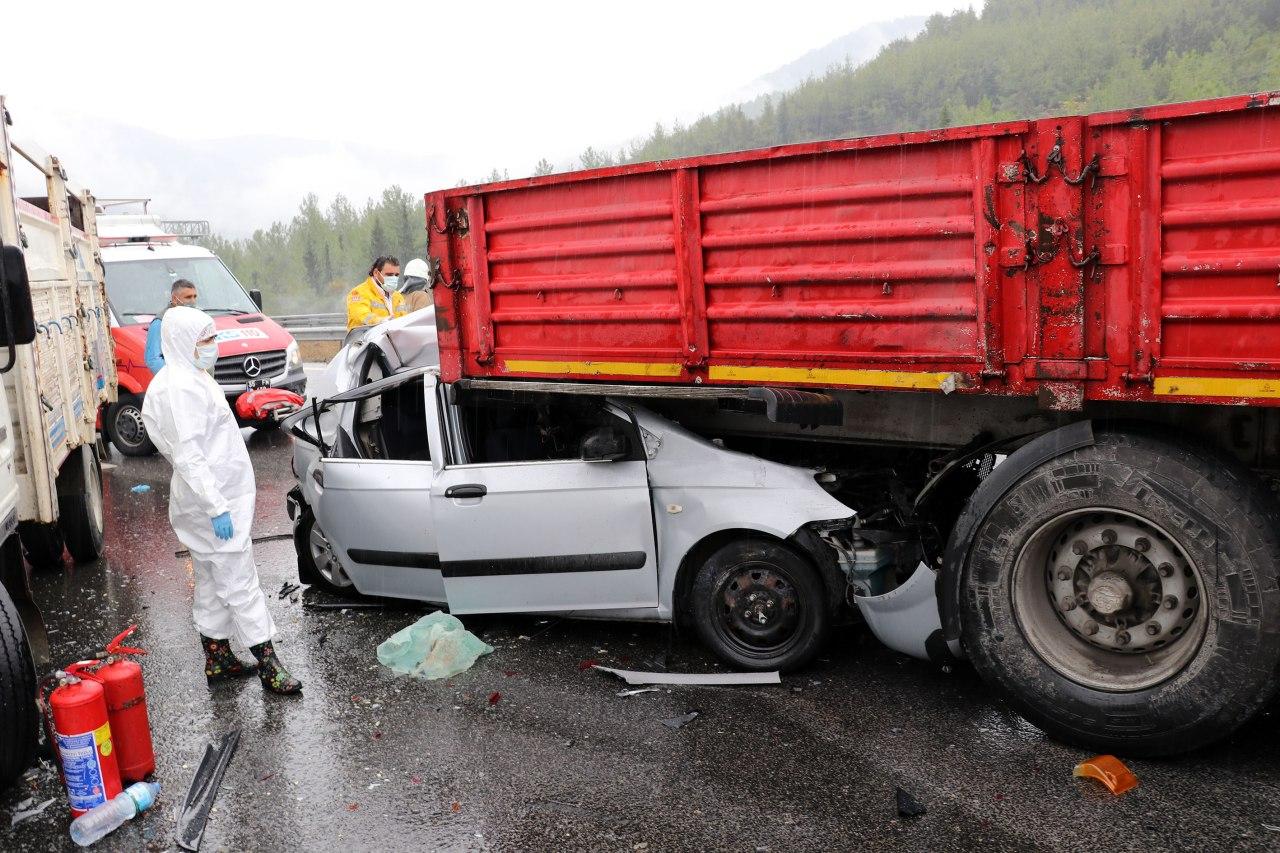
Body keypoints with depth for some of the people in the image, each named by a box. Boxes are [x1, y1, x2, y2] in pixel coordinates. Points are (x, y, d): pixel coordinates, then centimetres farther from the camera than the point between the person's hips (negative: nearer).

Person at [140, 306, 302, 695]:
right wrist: (217, 508, -26)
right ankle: (268, 664, 1)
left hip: (211, 497, 11)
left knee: (211, 582, 17)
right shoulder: (181, 389, -20)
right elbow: (188, 457, -25)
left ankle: (218, 660, 28)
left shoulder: (188, 379, 12)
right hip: (214, 501, -11)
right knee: (240, 582, -5)